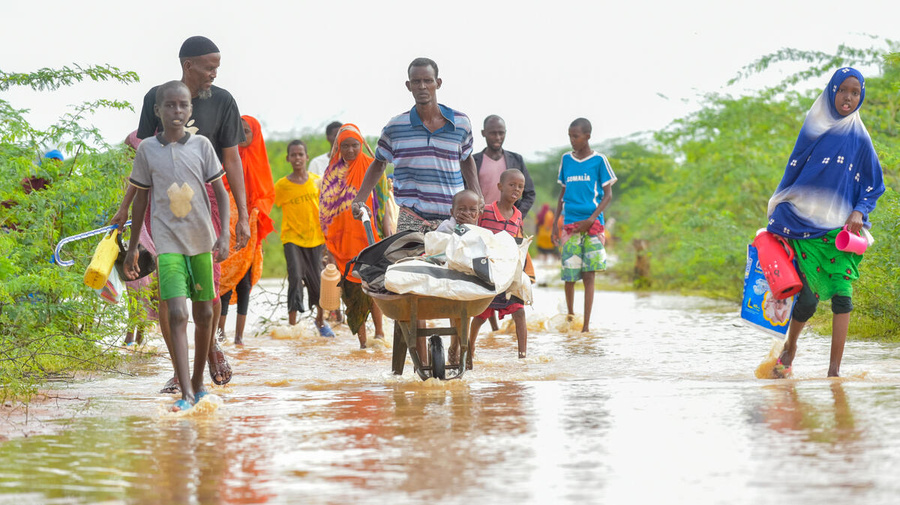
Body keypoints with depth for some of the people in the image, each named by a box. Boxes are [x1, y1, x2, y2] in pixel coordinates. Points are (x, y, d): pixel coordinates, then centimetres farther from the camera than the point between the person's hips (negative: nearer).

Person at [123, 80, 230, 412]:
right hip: (168, 243, -2)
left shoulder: (201, 145, 1)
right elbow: (140, 200, 10)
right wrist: (132, 247, 11)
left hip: (202, 241, 2)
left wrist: (224, 236, -6)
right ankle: (186, 393, -20)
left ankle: (198, 382, 27)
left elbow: (221, 193, 5)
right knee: (177, 313, -15)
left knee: (204, 315, 9)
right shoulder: (147, 150, 1)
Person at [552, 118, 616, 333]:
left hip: (592, 225, -3)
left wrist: (591, 219, -11)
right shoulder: (566, 160, 10)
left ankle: (586, 325, -3)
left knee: (588, 275, -5)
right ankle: (570, 316, 22)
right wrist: (555, 222, 11)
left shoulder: (599, 160, -1)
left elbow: (607, 194, 0)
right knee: (569, 275, 0)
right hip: (570, 225, 3)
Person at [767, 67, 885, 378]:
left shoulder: (859, 138, 7)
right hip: (806, 225, -1)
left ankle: (834, 369, -9)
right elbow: (792, 174, 8)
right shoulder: (814, 129, 5)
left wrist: (859, 212, -6)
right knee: (810, 294, -4)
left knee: (841, 294, -12)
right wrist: (780, 218, 4)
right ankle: (789, 347, 24)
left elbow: (873, 186, 12)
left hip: (842, 229, 1)